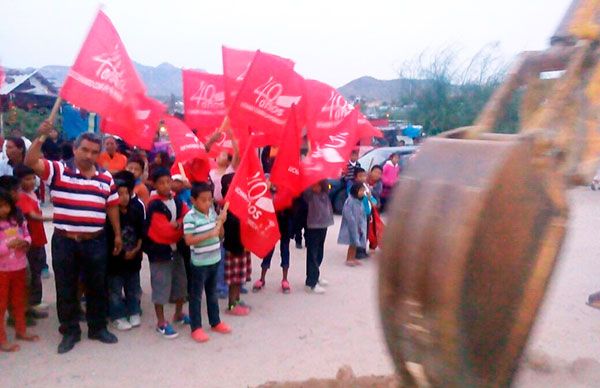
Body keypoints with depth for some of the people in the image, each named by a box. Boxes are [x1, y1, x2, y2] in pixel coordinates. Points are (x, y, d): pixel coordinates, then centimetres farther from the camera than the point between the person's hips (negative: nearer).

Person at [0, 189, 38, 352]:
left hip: (19, 267, 5)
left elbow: (27, 235, 7)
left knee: (19, 301, 20)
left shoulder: (18, 220, -4)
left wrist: (25, 242, -14)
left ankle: (21, 331, 37)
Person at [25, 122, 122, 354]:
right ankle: (70, 332, 24)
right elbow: (30, 162, -19)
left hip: (95, 242, 2)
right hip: (64, 242, -2)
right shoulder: (58, 170, -4)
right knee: (66, 289, 9)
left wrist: (118, 234, 12)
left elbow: (112, 207, 11)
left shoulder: (106, 178, 4)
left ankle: (98, 328, 29)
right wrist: (41, 137, -28)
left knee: (97, 287, 13)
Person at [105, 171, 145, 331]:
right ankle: (118, 316, 22)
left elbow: (142, 230, 2)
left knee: (133, 287, 17)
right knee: (115, 289, 8)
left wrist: (136, 249, -5)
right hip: (114, 256, -4)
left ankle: (134, 312, 32)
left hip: (133, 256, 4)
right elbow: (107, 236, -15)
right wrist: (121, 253, -10)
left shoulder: (138, 206, -7)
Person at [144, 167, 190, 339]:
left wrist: (175, 225, -17)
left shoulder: (177, 201, 5)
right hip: (159, 250, -7)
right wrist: (180, 226, -10)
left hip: (177, 248, 7)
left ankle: (179, 314, 35)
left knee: (180, 282, 16)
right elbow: (164, 230, -22)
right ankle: (161, 323, 10)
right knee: (161, 286, -1)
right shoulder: (154, 205, -16)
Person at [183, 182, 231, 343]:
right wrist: (210, 234, -27)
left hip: (214, 260, 7)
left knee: (212, 293, 20)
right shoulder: (190, 217, -16)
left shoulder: (212, 212, 3)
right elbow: (189, 240, -24)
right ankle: (196, 328, 15)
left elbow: (221, 234, 9)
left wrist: (221, 221, -9)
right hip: (199, 263, -6)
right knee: (196, 296, 6)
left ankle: (215, 322, 33)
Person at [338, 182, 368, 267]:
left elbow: (362, 215, 13)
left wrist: (361, 226, 4)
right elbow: (348, 215, -21)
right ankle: (348, 259, 9)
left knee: (356, 244, 13)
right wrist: (355, 225, -18)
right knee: (352, 244, -2)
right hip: (351, 226, -8)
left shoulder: (360, 202, 9)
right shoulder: (350, 201, -17)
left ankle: (353, 258, 23)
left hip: (358, 227, 8)